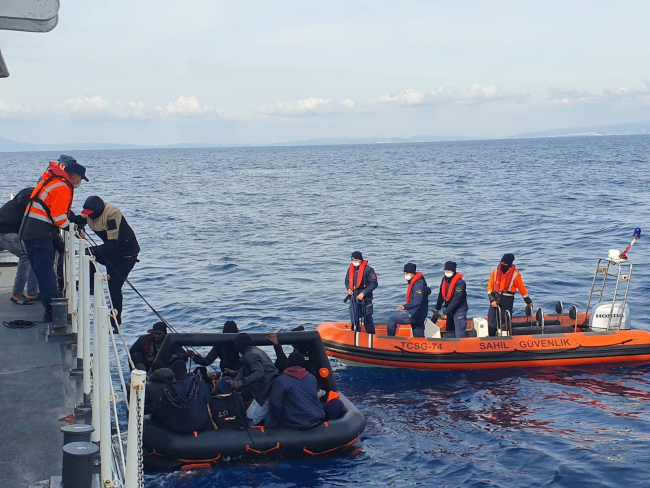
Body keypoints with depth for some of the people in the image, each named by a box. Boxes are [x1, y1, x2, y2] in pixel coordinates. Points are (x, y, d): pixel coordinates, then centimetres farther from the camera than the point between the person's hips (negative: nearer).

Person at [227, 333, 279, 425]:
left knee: (251, 418, -9)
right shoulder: (256, 350, 17)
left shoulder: (250, 355, -12)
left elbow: (259, 373, -27)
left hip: (267, 391, -10)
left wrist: (240, 383, -34)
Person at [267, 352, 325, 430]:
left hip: (295, 424, -5)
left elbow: (275, 403, -17)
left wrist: (273, 423, -5)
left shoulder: (281, 380, -12)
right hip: (316, 420, 5)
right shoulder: (312, 378, 6)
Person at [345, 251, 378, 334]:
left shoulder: (368, 269, -12)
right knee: (354, 318, 13)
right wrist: (348, 288, -1)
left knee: (367, 319, 1)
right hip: (353, 297, 6)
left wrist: (363, 293, -18)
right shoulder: (351, 269, 7)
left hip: (365, 298, -6)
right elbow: (347, 281, 21)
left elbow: (374, 284, -14)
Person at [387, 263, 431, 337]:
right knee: (419, 337, 13)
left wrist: (405, 307, -37)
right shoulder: (414, 282, 13)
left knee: (392, 319, -3)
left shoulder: (418, 284, -18)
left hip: (414, 315, -10)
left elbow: (417, 301, -28)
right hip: (418, 316, 10)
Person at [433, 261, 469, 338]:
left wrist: (446, 313, -24)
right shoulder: (444, 279, 4)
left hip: (459, 311, -8)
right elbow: (441, 295, 12)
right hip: (449, 310, 8)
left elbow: (456, 300, -24)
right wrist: (437, 308, 9)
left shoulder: (460, 282, -20)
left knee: (460, 334, -15)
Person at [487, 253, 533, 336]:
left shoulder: (515, 274, -5)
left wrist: (528, 301, 11)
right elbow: (490, 286, 3)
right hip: (495, 299, 2)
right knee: (491, 324, -3)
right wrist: (492, 300, -8)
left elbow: (522, 288, 4)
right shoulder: (495, 272, 2)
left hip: (507, 301, -2)